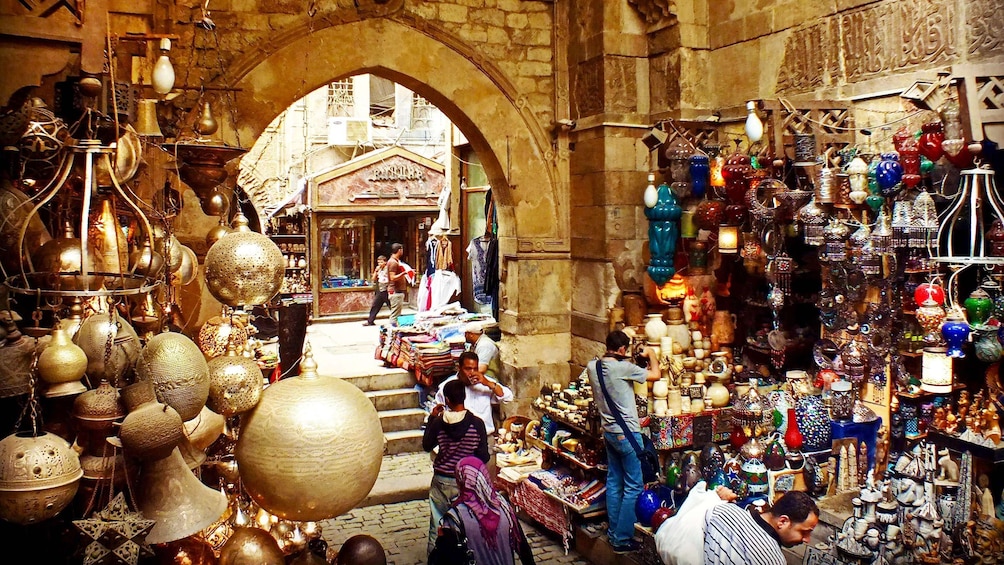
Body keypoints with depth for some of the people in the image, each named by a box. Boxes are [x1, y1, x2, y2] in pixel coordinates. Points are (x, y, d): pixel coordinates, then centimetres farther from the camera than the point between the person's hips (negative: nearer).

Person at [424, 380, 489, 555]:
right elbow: (483, 456, -11)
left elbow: (426, 446, 5)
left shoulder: (438, 422, -11)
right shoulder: (476, 423, -15)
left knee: (437, 526, 15)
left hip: (441, 481, 1)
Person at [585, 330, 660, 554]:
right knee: (633, 486, -1)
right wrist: (651, 354, 6)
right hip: (626, 432, -8)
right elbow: (655, 375, -11)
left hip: (608, 431, 8)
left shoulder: (592, 366, 1)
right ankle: (622, 539, 1)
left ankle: (613, 533, 23)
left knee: (614, 482, 16)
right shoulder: (623, 367, -20)